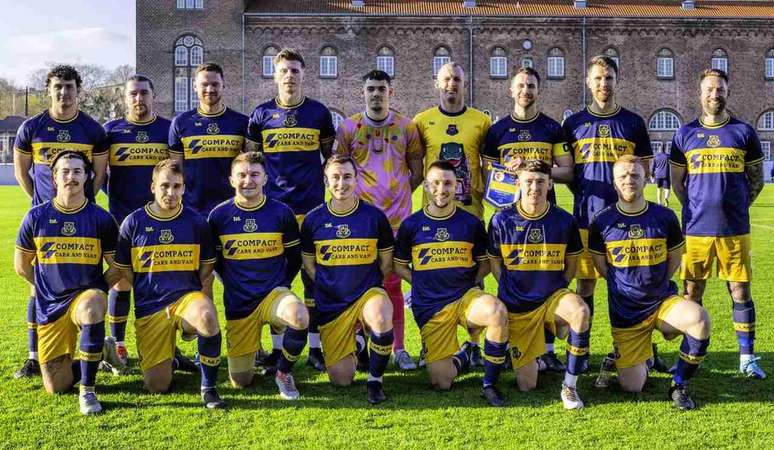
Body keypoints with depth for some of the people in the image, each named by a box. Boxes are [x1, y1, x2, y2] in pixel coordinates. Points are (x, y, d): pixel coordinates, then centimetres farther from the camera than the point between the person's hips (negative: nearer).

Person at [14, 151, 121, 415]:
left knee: (91, 308, -42)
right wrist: (48, 288, 6)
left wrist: (96, 288, -5)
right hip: (50, 304, 2)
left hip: (87, 294, -2)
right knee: (56, 387, 2)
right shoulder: (36, 217, -1)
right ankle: (100, 352, 34)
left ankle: (88, 391, -27)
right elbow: (22, 265, 10)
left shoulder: (101, 219, -4)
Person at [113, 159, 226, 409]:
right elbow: (123, 269, 10)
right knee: (157, 386, -5)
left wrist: (185, 291, 1)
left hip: (186, 296, -1)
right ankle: (170, 359, 34)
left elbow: (207, 265, 11)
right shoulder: (133, 222, 0)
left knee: (208, 316, -39)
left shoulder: (196, 221, 1)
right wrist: (150, 291, 6)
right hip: (148, 308, 1)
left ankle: (209, 387, -17)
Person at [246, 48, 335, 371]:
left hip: (312, 207, 0)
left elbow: (331, 157, 15)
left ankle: (315, 349, 10)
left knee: (314, 276, 2)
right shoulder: (261, 114, 6)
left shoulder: (319, 112, 6)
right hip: (273, 208, 0)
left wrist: (317, 182, 5)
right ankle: (277, 349, 13)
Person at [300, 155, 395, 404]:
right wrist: (329, 288, 0)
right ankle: (354, 342, 33)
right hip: (330, 305, 1)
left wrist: (367, 287, 0)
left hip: (367, 293, -1)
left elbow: (386, 263, 6)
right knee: (341, 379, -2)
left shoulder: (374, 216, -3)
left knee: (382, 318, -39)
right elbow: (309, 265, 10)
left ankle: (375, 379, -12)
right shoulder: (313, 220, -1)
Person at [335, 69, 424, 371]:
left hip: (397, 218, 0)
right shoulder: (348, 128, 4)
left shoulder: (407, 127, 6)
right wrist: (352, 194, 2)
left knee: (392, 283, 4)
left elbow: (417, 171, 13)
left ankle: (399, 348, 12)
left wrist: (398, 194, 8)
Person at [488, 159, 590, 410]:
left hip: (553, 296, 0)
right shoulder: (502, 220, -7)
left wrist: (558, 290, 0)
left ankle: (569, 386, -19)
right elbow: (494, 262, 6)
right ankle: (530, 356, 38)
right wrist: (512, 291, 0)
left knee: (580, 311, -37)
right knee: (527, 386, 0)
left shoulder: (564, 220, -5)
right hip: (517, 306, 0)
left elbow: (571, 262, 9)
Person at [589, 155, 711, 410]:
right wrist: (627, 288, 6)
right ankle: (641, 356, 34)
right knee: (631, 388, -4)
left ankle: (679, 386, -10)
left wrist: (656, 287, 8)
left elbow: (674, 260, 10)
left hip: (662, 300, 1)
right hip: (625, 312, 0)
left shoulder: (664, 217, -3)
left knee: (699, 319, -34)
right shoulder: (602, 222, -5)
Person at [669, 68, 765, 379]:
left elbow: (757, 180, 10)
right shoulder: (685, 134, 6)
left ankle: (747, 357, 13)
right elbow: (677, 182, 12)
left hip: (735, 230, 0)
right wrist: (697, 211, 5)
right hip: (695, 229, 1)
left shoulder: (744, 132, 5)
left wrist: (734, 208, 4)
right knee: (692, 293, 7)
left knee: (740, 292, 3)